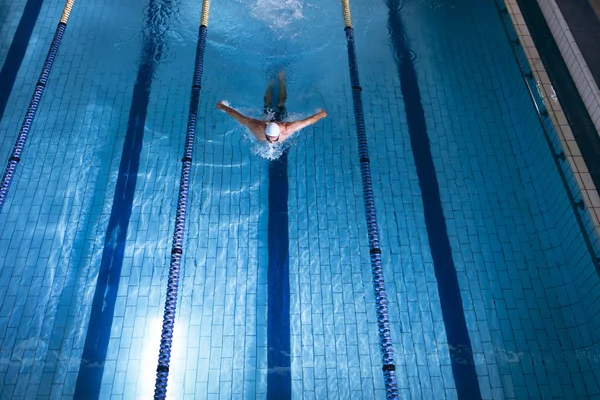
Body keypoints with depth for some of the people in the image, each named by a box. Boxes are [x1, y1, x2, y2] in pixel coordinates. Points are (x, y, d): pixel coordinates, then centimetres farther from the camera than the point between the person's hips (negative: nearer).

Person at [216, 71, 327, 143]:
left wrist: (321, 114, -24)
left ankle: (281, 79, 56)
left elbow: (308, 121, -37)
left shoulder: (287, 130, -48)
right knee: (267, 104, 35)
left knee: (281, 103, 33)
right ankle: (271, 83, 60)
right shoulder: (257, 127, -46)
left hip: (279, 118, 0)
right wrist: (222, 106, -27)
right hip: (267, 116, 0)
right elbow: (237, 115, -36)